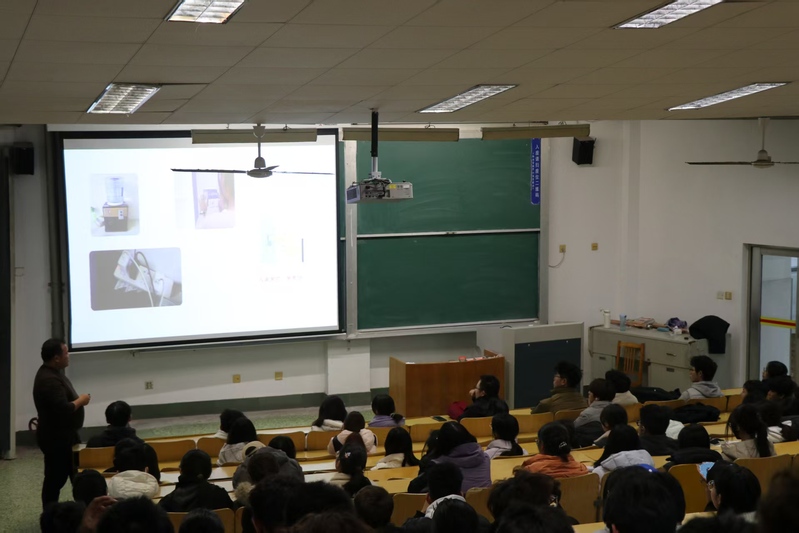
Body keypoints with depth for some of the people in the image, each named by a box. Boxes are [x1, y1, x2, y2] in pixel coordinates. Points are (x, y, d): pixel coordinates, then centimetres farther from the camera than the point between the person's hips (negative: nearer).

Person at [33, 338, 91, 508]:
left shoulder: (53, 373, 9)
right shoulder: (49, 380, -26)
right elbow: (64, 409, -31)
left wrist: (78, 400, 5)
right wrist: (81, 400, -15)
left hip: (62, 435, 11)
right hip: (56, 438, -11)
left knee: (66, 475, 16)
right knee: (56, 479, 0)